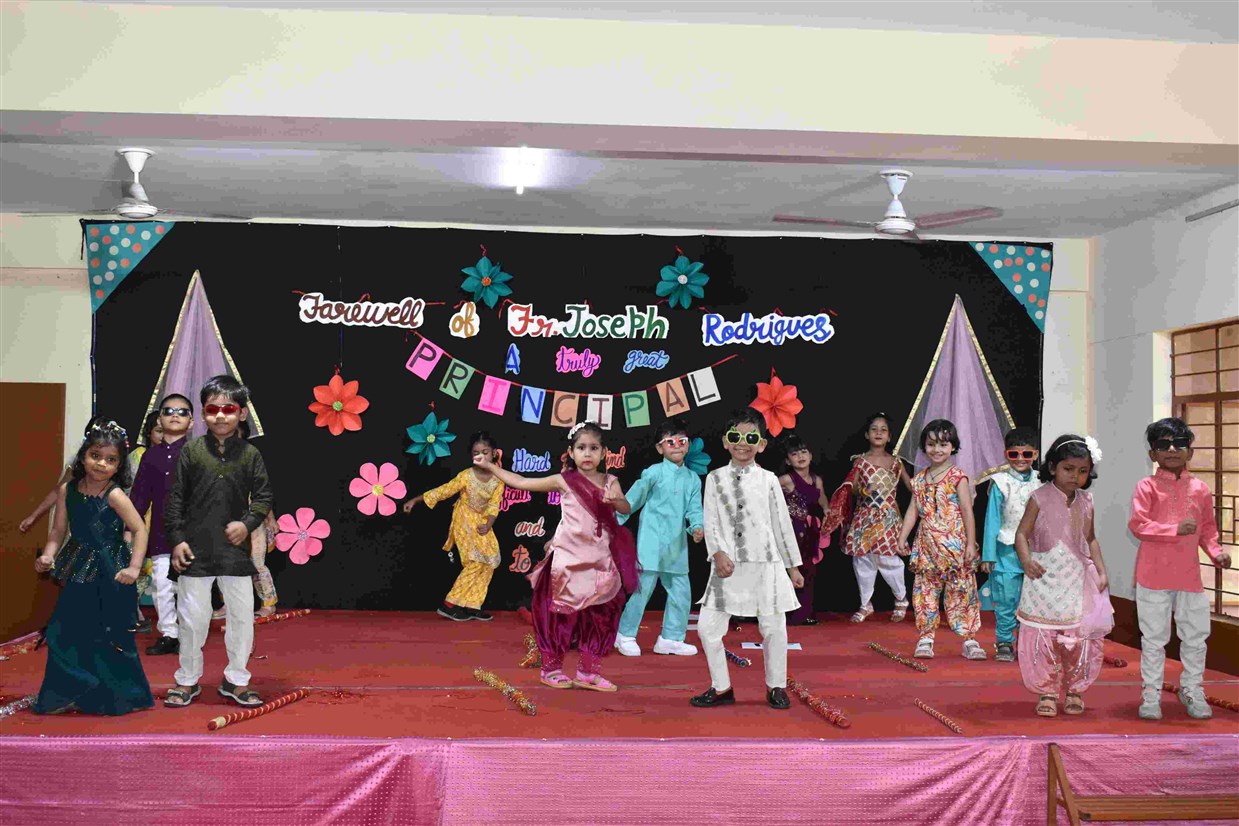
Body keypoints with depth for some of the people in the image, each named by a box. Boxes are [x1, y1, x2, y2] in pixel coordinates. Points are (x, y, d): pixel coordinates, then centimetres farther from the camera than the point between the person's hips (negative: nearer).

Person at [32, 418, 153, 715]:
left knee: (110, 636, 3)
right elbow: (58, 530, 5)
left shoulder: (114, 495, -15)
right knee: (64, 632, 8)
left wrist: (133, 568, -19)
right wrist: (47, 556, -11)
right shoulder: (67, 490, 0)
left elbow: (140, 530, -14)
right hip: (80, 572, 5)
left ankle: (119, 696, 20)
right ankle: (67, 693, 25)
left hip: (110, 574, -5)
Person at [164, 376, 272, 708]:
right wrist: (177, 539, -4)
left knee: (242, 615, 5)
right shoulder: (190, 452, 0)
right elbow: (175, 498, 2)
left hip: (235, 549, 1)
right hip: (195, 549, -1)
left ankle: (236, 681, 20)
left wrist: (248, 523, -12)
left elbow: (263, 497, 5)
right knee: (192, 616, 7)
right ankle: (187, 681, 24)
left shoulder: (250, 455, 1)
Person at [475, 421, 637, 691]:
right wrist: (489, 465, 1)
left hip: (600, 561, 3)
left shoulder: (610, 481, 5)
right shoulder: (564, 481, -3)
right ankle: (551, 667, 18)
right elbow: (521, 482, 1)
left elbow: (626, 509, -4)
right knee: (561, 614, 3)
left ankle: (589, 671, 18)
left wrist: (615, 500, -27)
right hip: (568, 560, -3)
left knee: (600, 615, 7)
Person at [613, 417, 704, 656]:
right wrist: (614, 523, -2)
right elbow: (632, 499, -2)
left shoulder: (693, 479, 9)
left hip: (677, 548, 6)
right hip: (651, 543, -6)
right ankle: (625, 635, 12)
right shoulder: (654, 473, -6)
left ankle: (671, 638, 23)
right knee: (643, 588, -4)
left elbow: (694, 508, 5)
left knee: (681, 592, 9)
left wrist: (696, 527, -15)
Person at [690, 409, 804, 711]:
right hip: (727, 565, 1)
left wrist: (793, 566, 9)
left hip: (765, 564, 0)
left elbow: (782, 524, 8)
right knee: (708, 626, -1)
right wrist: (718, 554, -16)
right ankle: (721, 688, 15)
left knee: (773, 627, 5)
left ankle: (776, 687, 24)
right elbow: (711, 522, 0)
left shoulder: (768, 479, 4)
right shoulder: (715, 478, 4)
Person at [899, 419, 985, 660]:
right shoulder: (919, 479, 9)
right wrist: (902, 538, 6)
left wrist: (971, 544, -9)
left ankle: (970, 640, 7)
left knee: (962, 592, 0)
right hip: (927, 548, 4)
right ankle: (925, 639, 13)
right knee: (925, 592, 5)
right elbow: (912, 511, 11)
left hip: (955, 548, -4)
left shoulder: (958, 477, -5)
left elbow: (967, 512, -6)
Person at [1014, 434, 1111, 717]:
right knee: (1042, 638, -2)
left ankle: (1075, 690, 22)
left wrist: (1101, 570, 7)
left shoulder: (1086, 502, 6)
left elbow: (1090, 539, 16)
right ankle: (1047, 692, 12)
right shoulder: (1040, 498, -7)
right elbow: (1022, 533, -7)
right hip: (1045, 578, -4)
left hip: (1079, 579, 4)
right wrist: (1026, 560, -23)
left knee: (1082, 637, 5)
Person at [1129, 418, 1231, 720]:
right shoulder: (1147, 486, -7)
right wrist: (1176, 529, -24)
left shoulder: (1199, 489, 5)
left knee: (1196, 636, 12)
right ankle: (1150, 695, 18)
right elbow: (1137, 524, -16)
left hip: (1190, 574, 3)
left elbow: (1207, 527, 14)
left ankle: (1192, 691, 30)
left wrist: (1215, 551, -2)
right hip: (1153, 575, -3)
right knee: (1153, 638, 7)